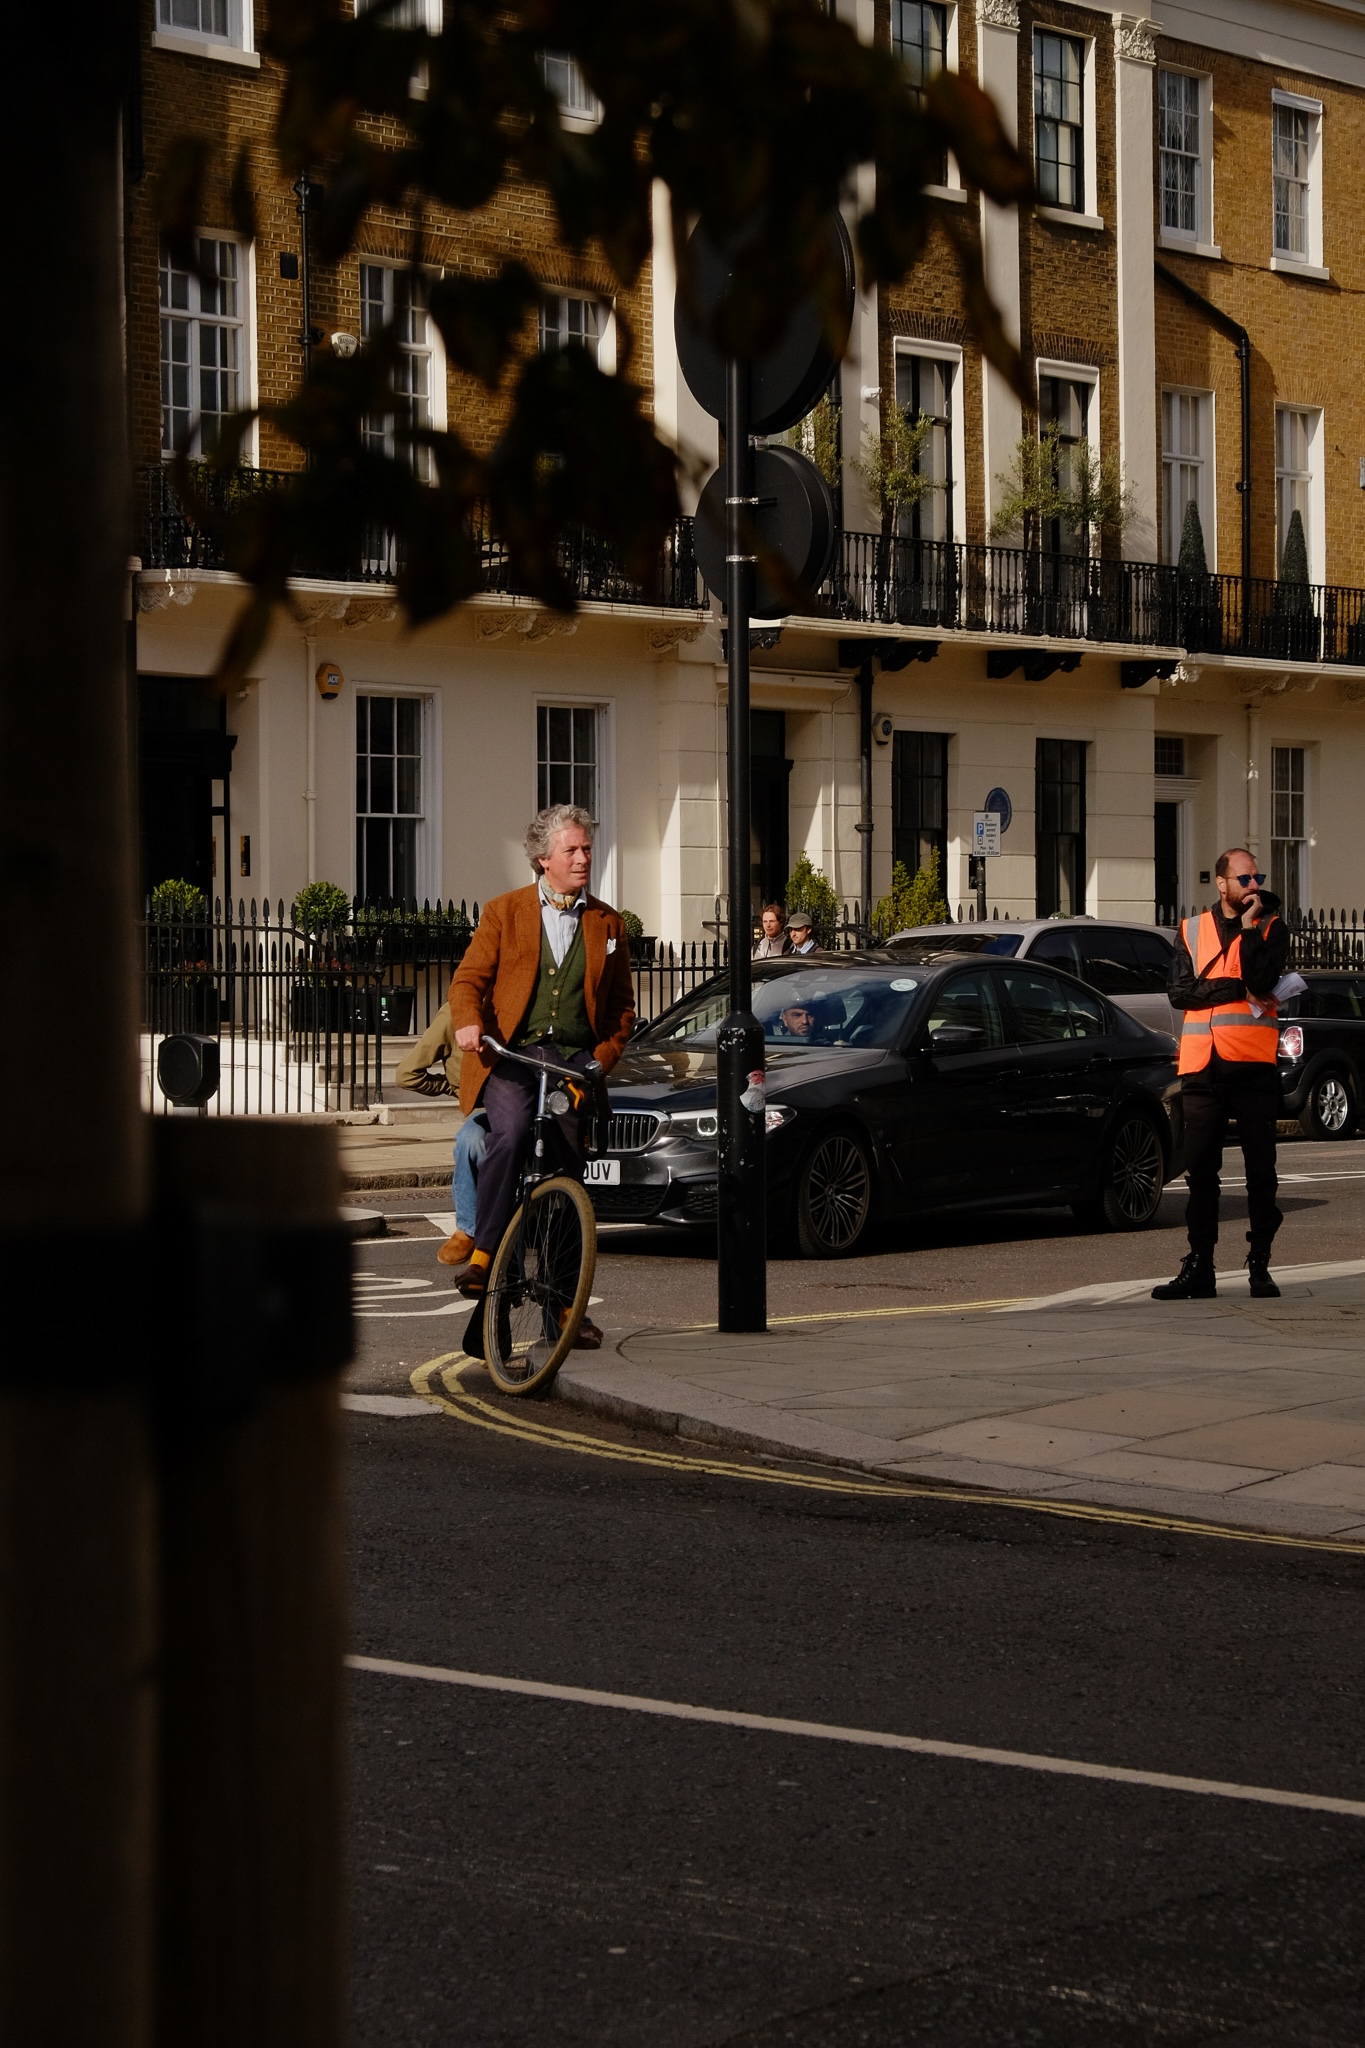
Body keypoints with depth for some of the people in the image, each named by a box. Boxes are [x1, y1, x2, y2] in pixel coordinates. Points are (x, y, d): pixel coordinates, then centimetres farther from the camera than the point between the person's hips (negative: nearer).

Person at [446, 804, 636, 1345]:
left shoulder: (608, 923, 15)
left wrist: (602, 1059, 0)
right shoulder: (504, 912, 8)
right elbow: (469, 978, 3)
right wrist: (468, 1023, -18)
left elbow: (622, 1006, 17)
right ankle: (483, 1255, -27)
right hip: (511, 1056, -2)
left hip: (575, 1060, 2)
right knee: (511, 1133, -32)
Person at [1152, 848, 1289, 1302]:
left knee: (1260, 1168, 0)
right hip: (1202, 1064, 2)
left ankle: (1260, 1264, 6)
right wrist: (1238, 989, -9)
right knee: (1200, 1168, 3)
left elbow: (1261, 980, -12)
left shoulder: (1271, 928, 6)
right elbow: (1179, 992, -1)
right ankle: (1198, 1268, 6)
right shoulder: (1192, 931, 12)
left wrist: (1248, 929, -10)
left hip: (1252, 1064, -2)